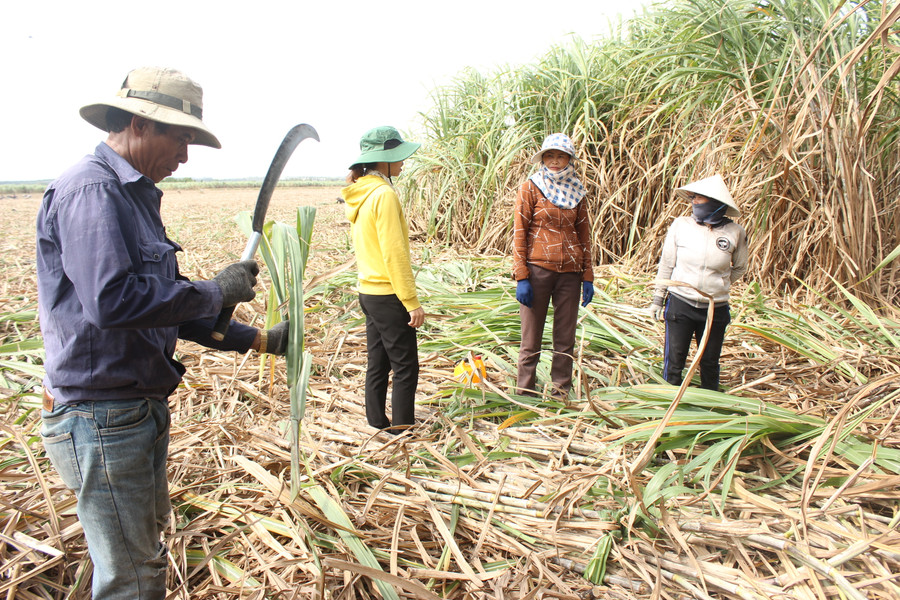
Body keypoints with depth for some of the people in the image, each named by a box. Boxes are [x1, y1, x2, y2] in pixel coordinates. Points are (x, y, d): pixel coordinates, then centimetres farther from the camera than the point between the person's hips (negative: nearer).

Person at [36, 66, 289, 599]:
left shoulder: (134, 195, 13)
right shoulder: (92, 189, -18)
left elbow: (168, 305, 16)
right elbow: (111, 301, -31)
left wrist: (257, 340, 11)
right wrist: (216, 291, -20)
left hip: (141, 407, 10)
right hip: (102, 414, -10)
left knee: (147, 548, 24)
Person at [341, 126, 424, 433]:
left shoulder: (359, 194, 10)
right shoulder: (384, 194, -17)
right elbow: (394, 253, -21)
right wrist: (412, 301, -18)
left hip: (368, 292, 9)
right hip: (389, 295, -9)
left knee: (378, 363, 16)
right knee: (405, 367, 0)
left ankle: (377, 422, 25)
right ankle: (401, 428, 7)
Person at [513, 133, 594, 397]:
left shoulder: (576, 192, 11)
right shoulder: (530, 188, 0)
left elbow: (584, 236, 13)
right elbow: (519, 234, -4)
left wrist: (588, 276, 7)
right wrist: (521, 277, -11)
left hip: (570, 273, 4)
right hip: (538, 270, -4)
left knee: (566, 338, 9)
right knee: (531, 339, 3)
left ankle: (561, 393, 21)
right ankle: (525, 395, 14)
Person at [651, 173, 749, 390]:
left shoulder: (735, 233, -5)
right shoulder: (680, 225, -6)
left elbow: (739, 268, 12)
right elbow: (666, 264, 3)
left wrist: (718, 285, 4)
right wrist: (658, 298, 6)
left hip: (715, 309, 1)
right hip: (680, 305, 0)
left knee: (710, 364, 14)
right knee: (674, 361, 5)